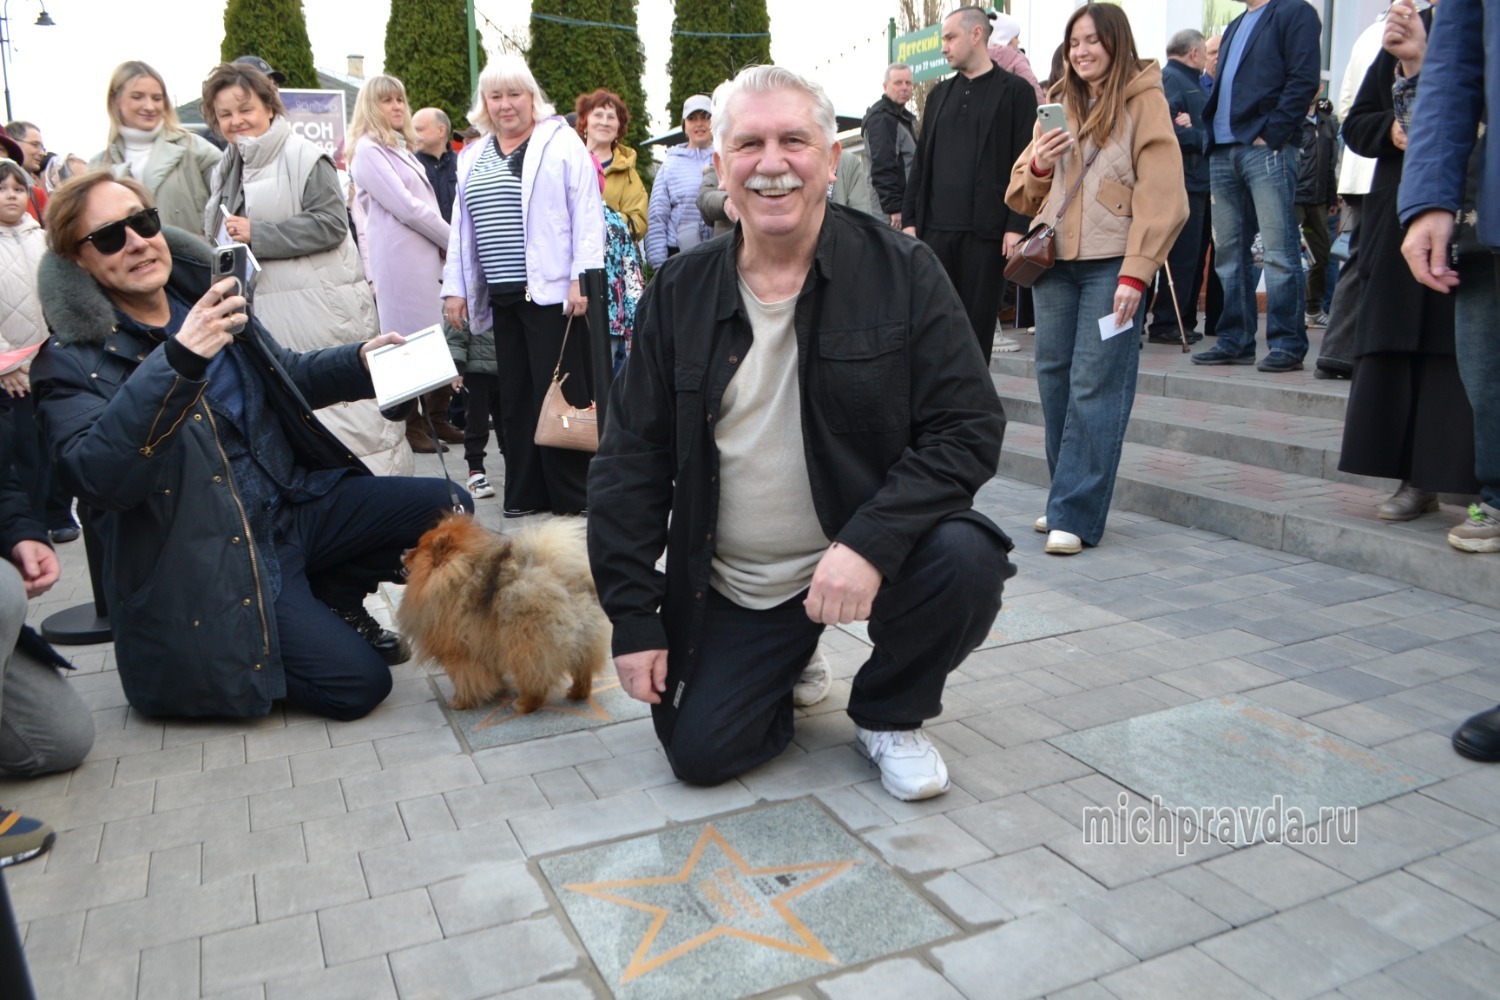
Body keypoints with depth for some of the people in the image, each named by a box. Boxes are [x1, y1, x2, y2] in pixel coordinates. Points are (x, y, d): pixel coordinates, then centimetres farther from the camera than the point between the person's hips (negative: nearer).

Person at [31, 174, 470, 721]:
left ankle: (332, 599, 14)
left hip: (295, 504, 7)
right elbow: (98, 477, -31)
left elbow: (286, 377, 22)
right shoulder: (74, 363, -12)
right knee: (358, 683, -18)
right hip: (211, 564, -6)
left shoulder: (207, 298, 5)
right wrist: (178, 359, -39)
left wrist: (359, 360, 4)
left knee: (448, 506, -2)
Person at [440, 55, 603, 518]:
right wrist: (454, 287, 12)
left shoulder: (561, 142, 2)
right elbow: (461, 228, 20)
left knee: (560, 393, -5)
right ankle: (525, 493, 15)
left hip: (552, 290, -6)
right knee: (515, 396, 8)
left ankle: (572, 494, 4)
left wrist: (582, 278, -14)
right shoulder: (472, 157, 20)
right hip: (501, 297, 6)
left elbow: (587, 214, -6)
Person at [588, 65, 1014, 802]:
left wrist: (872, 542, -28)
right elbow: (632, 462, 1)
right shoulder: (679, 294, -1)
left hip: (870, 554, -1)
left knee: (967, 561, -29)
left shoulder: (902, 272, -8)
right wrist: (633, 618, -3)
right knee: (698, 753, -7)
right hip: (732, 587, 2)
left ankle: (889, 713, 3)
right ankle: (790, 669, 28)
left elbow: (970, 428, -13)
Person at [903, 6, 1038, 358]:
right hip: (936, 229, 4)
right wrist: (909, 219, 8)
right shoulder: (939, 93, 17)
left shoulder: (1015, 91, 3)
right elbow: (921, 162, 17)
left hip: (986, 232, -4)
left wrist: (1017, 226, -11)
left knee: (978, 323, 1)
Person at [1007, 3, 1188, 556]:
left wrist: (1136, 273, -16)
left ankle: (1075, 514, -5)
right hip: (1054, 260, 5)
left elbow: (1161, 193, -7)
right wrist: (1036, 164, -5)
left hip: (1111, 264, -5)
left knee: (1095, 387, -8)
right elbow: (1024, 196, 18)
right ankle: (1067, 497, 18)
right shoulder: (1057, 103, 16)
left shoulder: (1144, 102, 1)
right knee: (1054, 378, 6)